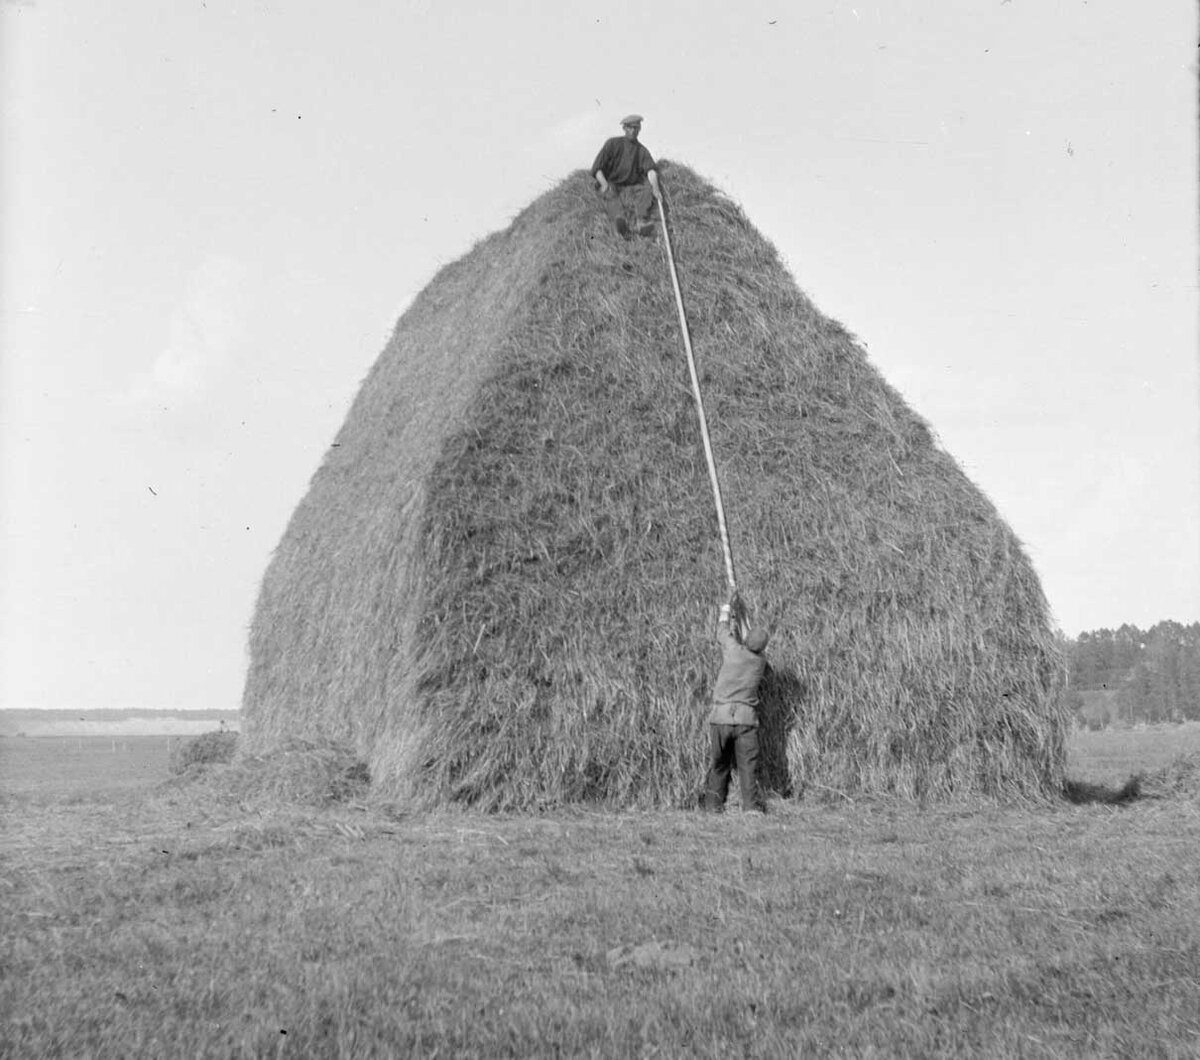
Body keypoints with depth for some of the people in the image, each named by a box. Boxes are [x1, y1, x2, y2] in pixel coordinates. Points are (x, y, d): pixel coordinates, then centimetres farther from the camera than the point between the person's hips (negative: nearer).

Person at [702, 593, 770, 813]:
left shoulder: (734, 650, -2)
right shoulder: (761, 663, 7)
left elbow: (722, 635, 20)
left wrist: (725, 613, 38)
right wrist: (736, 614, 35)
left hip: (720, 715, -1)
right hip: (746, 718, 1)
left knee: (718, 764, 8)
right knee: (747, 766, 1)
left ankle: (713, 806, 10)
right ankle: (752, 805, -5)